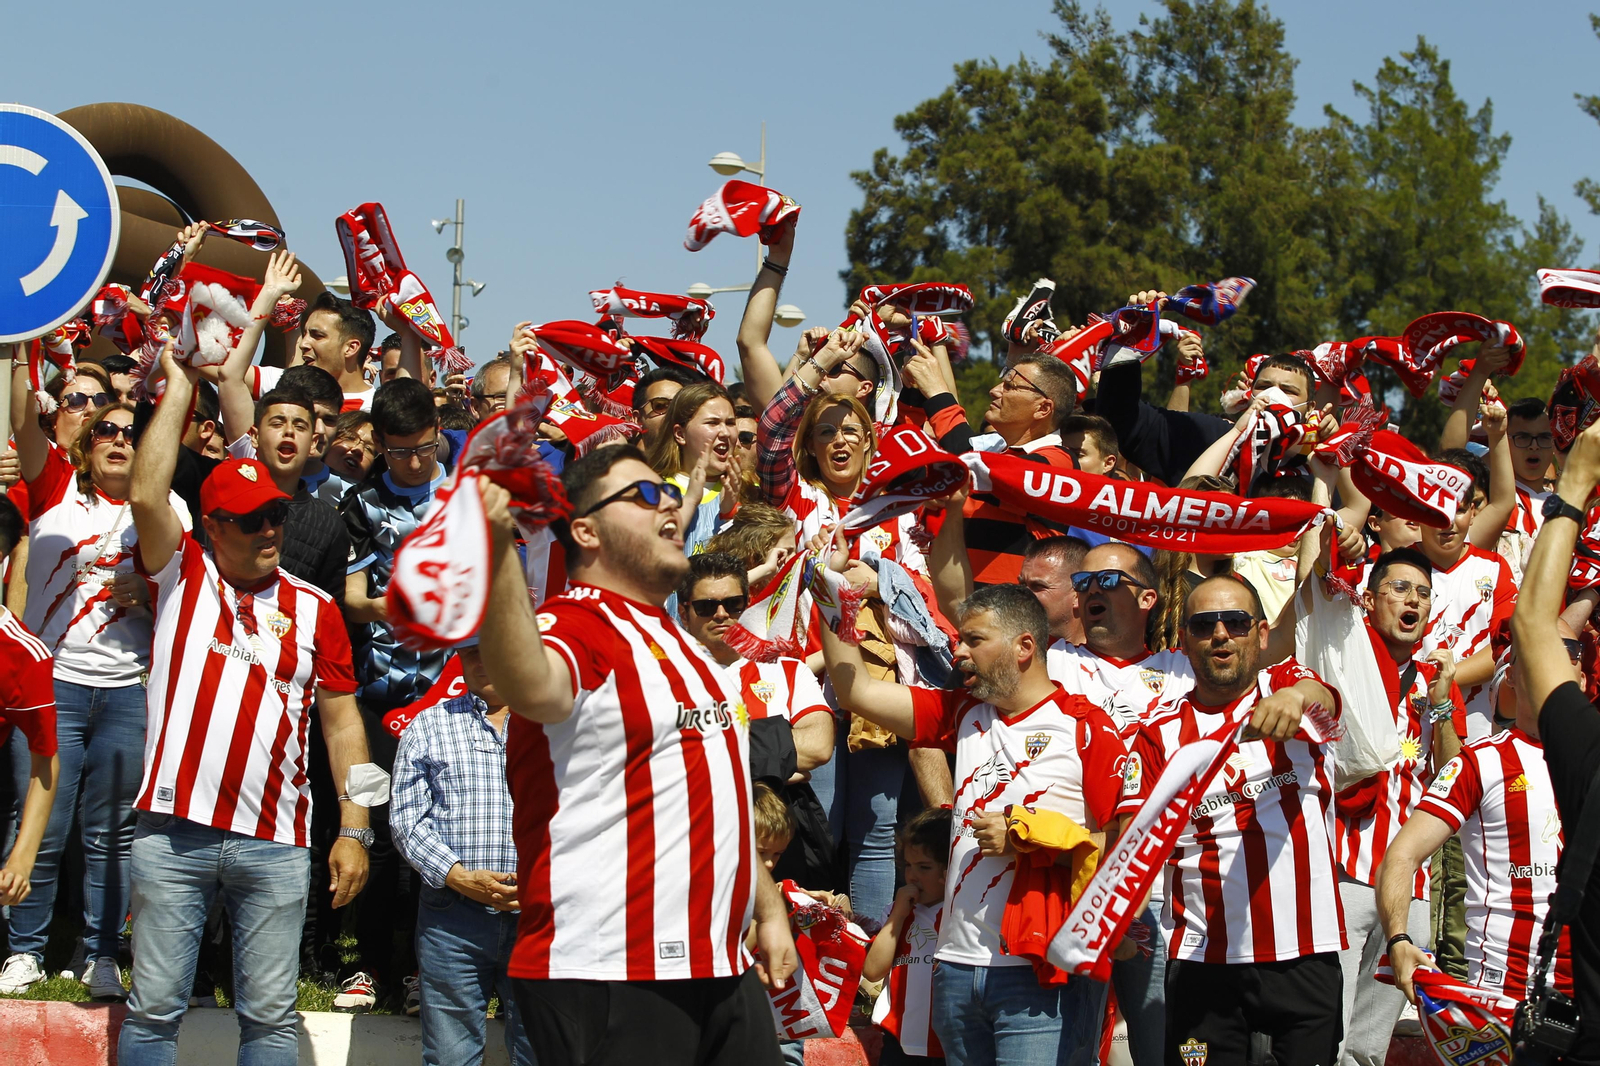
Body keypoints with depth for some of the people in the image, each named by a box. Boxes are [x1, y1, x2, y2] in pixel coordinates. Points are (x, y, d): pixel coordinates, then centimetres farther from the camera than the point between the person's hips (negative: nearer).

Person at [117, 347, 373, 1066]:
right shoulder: (182, 574, 8)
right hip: (173, 831, -1)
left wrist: (354, 830, 5)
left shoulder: (314, 608, 10)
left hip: (274, 843, 1)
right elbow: (146, 494, -8)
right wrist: (179, 389, -2)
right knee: (154, 1007, 1)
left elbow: (342, 720, 11)